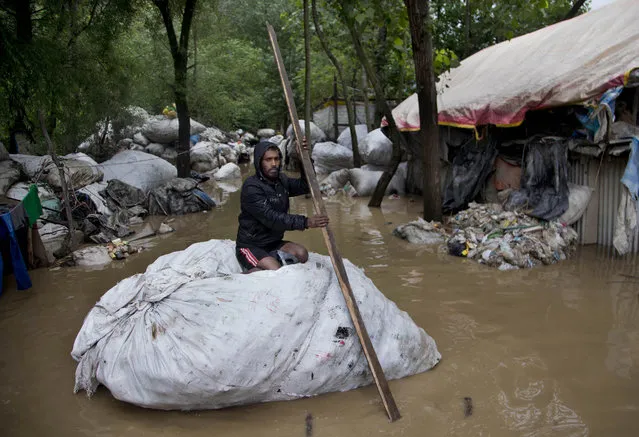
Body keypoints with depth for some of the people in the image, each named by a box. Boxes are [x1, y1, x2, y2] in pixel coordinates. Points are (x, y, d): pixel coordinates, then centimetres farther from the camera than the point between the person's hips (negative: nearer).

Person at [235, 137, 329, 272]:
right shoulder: (251, 187, -20)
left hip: (273, 243, 7)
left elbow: (306, 186, 5)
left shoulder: (281, 180, 4)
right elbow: (271, 218, -28)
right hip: (250, 246, -7)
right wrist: (305, 222, -34)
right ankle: (250, 270, -3)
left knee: (301, 254, -16)